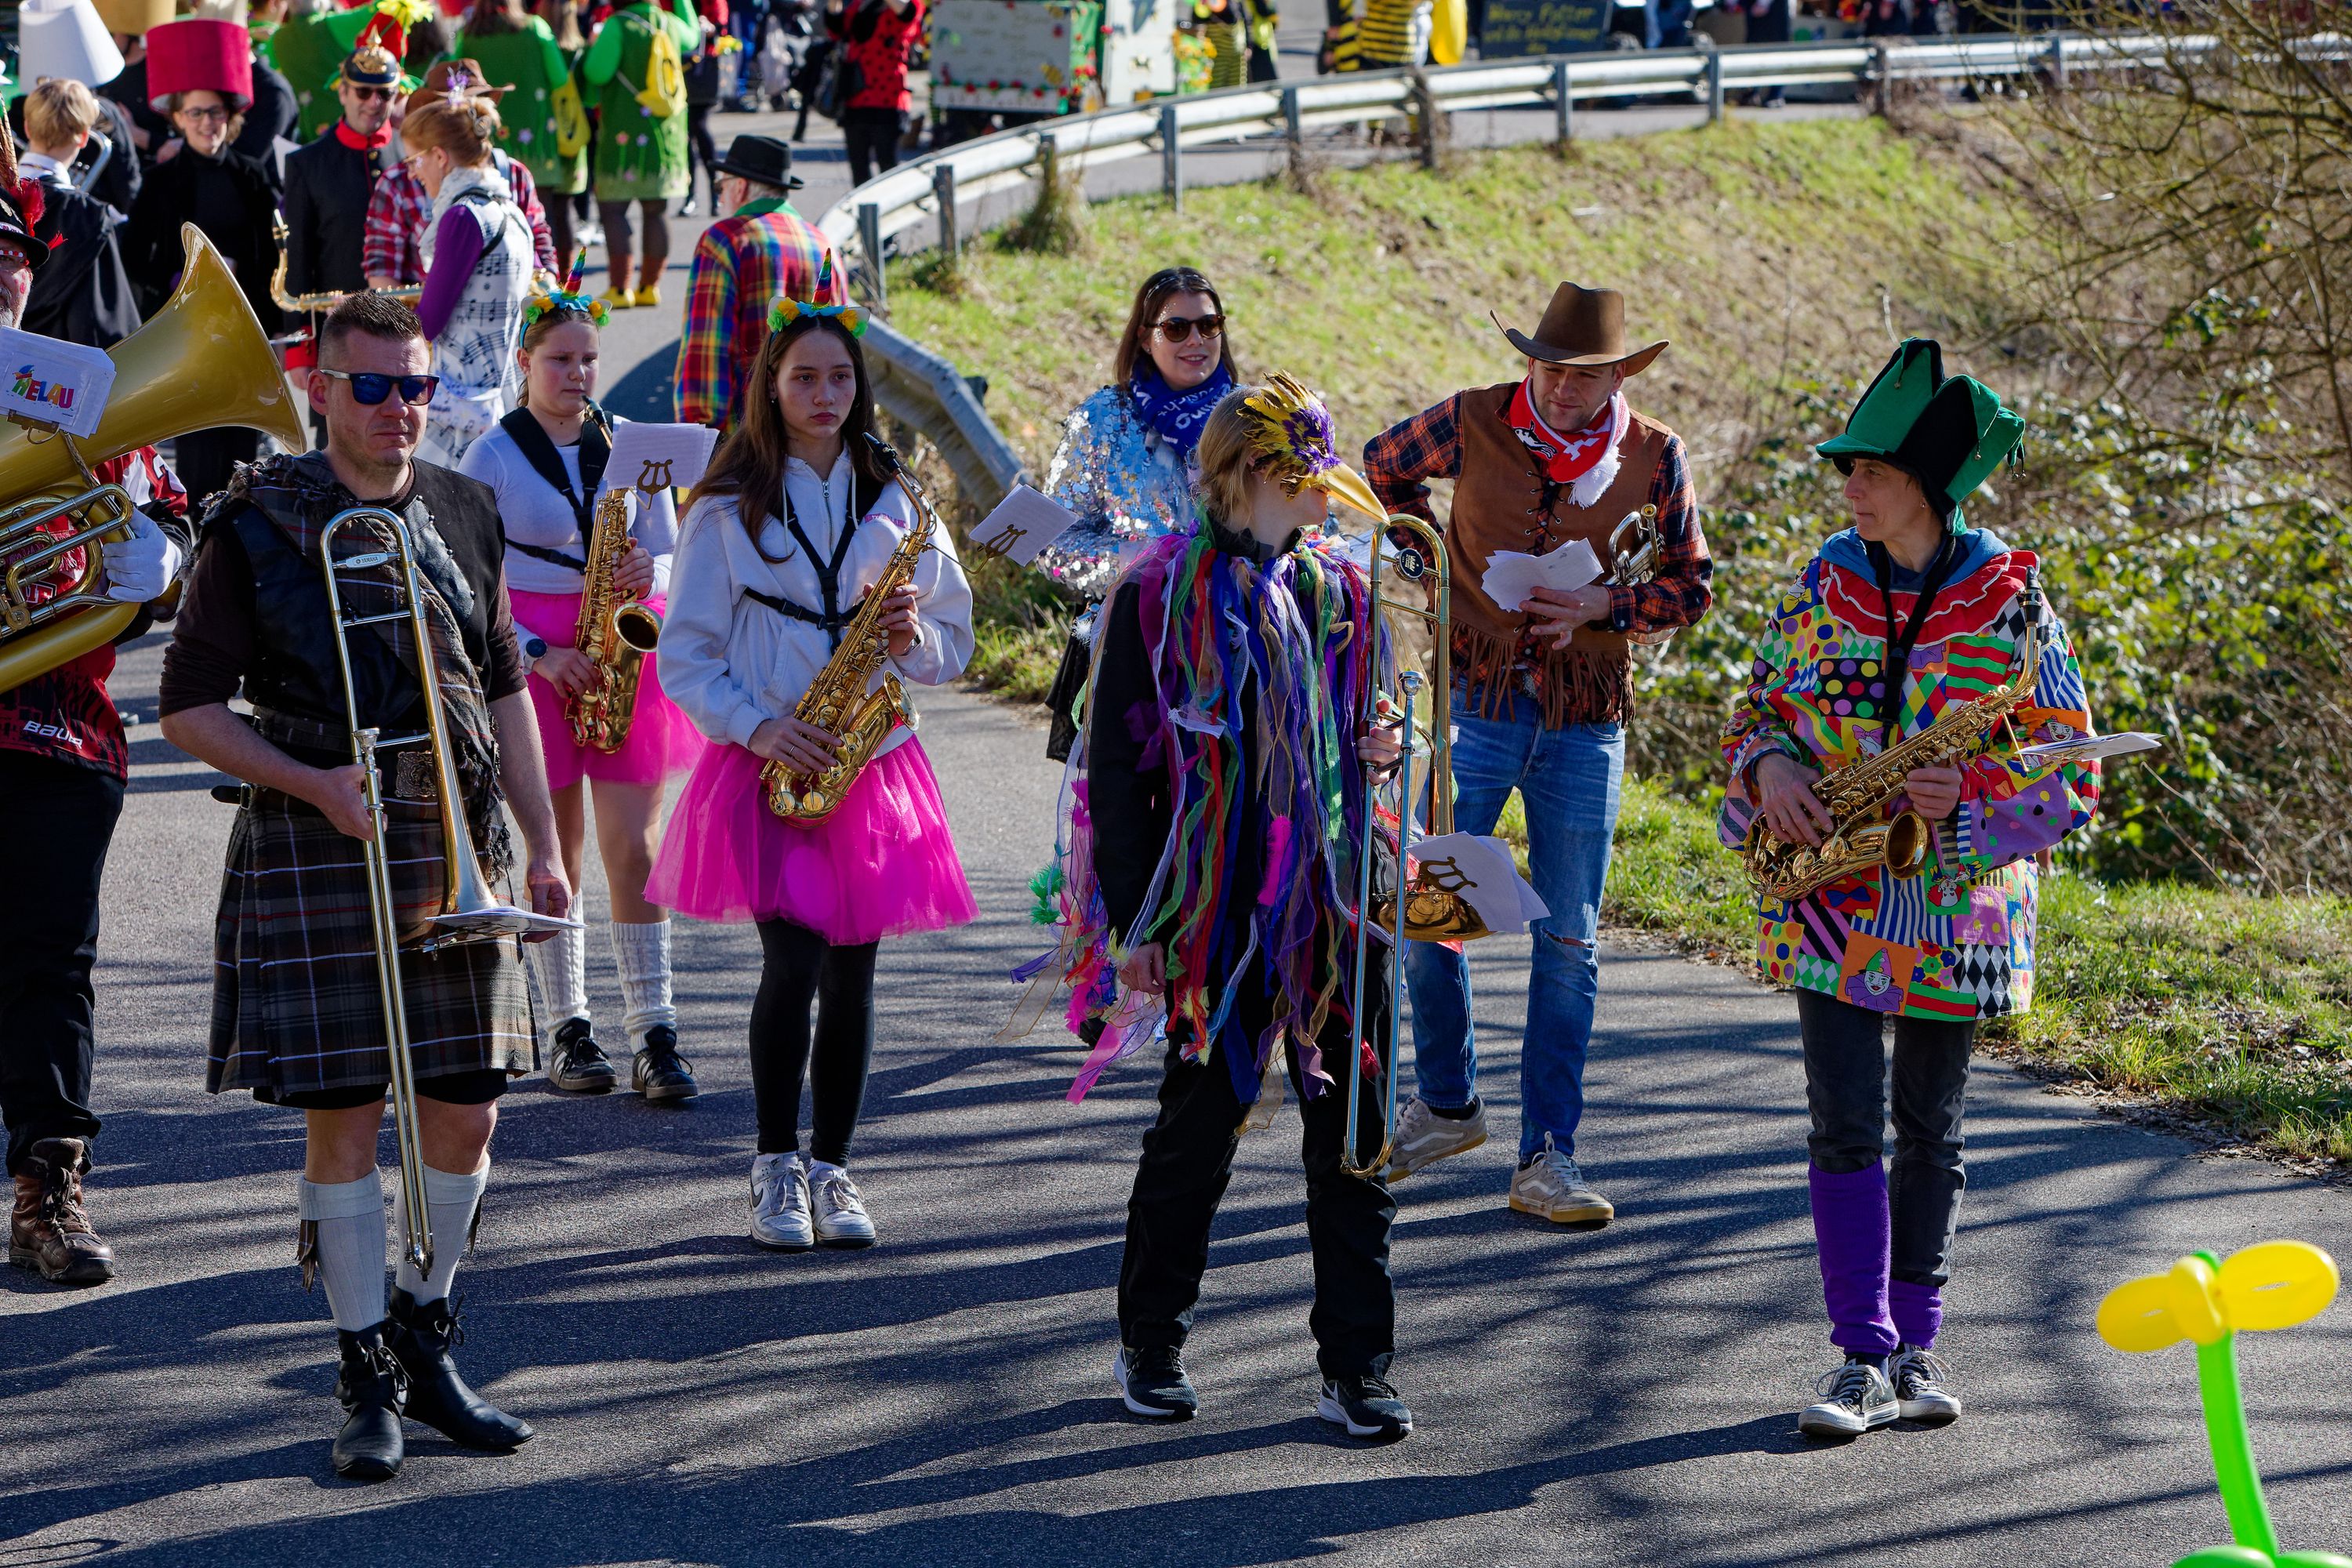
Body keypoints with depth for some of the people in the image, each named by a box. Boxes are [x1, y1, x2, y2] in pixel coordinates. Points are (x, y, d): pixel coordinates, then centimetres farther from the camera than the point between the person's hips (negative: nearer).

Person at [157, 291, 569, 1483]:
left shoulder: (462, 515, 11)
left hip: (455, 853, 4)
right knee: (341, 1121, -2)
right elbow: (189, 709, -3)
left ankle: (424, 1341, 24)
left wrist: (542, 846, 11)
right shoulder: (255, 528, -4)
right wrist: (312, 784, -16)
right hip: (315, 855, -4)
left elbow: (505, 693, 17)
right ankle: (367, 1376, 9)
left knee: (465, 1115, 5)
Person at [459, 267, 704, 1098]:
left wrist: (649, 574, -10)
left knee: (634, 851, -4)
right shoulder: (492, 458, -1)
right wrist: (538, 654, -16)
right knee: (553, 857, 3)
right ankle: (568, 1032, 12)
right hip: (532, 658, -2)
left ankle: (654, 1037, -5)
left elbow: (671, 556, 13)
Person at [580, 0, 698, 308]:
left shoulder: (618, 26, -12)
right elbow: (692, 38, 29)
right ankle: (649, 286, 14)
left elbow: (597, 72, -17)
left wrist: (593, 46, 2)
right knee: (656, 211, 10)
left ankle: (619, 289, -10)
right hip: (667, 137, 6)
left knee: (613, 210, -3)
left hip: (625, 135, -6)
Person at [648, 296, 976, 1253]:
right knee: (793, 962, -13)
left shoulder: (893, 505, 10)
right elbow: (685, 656, -2)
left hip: (874, 766, 3)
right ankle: (775, 1168, 0)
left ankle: (831, 1168, 13)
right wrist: (757, 727, -15)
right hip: (769, 767, -3)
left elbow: (953, 645, 14)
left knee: (852, 972, 3)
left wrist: (913, 637, -8)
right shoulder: (729, 510, 0)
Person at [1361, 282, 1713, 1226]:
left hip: (1585, 721, 0)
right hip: (1475, 698, 0)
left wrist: (1602, 606, -13)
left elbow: (1690, 586, 4)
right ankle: (1447, 1104, 24)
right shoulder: (1473, 425, -5)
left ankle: (1547, 1156, 8)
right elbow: (1386, 467, 16)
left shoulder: (1654, 458, -4)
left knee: (1569, 941, 2)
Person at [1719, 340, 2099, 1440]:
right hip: (1832, 904, 1)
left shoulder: (2008, 606, -7)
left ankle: (1914, 1346, 21)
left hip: (1955, 906, -1)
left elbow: (2070, 774, -5)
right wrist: (1770, 769, -10)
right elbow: (1756, 709, 13)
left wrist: (1967, 798, -22)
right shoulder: (1823, 586, 2)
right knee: (1846, 1126, -6)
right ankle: (1862, 1357, -2)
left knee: (1931, 1131, 9)